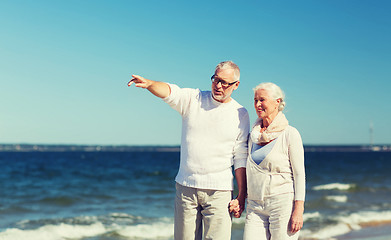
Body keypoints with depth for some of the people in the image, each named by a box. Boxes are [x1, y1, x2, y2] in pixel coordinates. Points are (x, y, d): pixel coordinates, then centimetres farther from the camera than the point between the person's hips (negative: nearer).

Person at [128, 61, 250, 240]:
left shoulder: (241, 115, 2)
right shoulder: (193, 99, 4)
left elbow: (241, 158, 3)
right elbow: (169, 92, -16)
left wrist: (241, 195, -1)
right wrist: (149, 83, -38)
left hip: (219, 191, -1)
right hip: (186, 187, 2)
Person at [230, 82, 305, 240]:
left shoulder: (289, 134, -4)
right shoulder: (253, 135, 13)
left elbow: (299, 174, -6)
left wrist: (298, 210, -13)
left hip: (283, 203, -5)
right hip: (255, 206, 5)